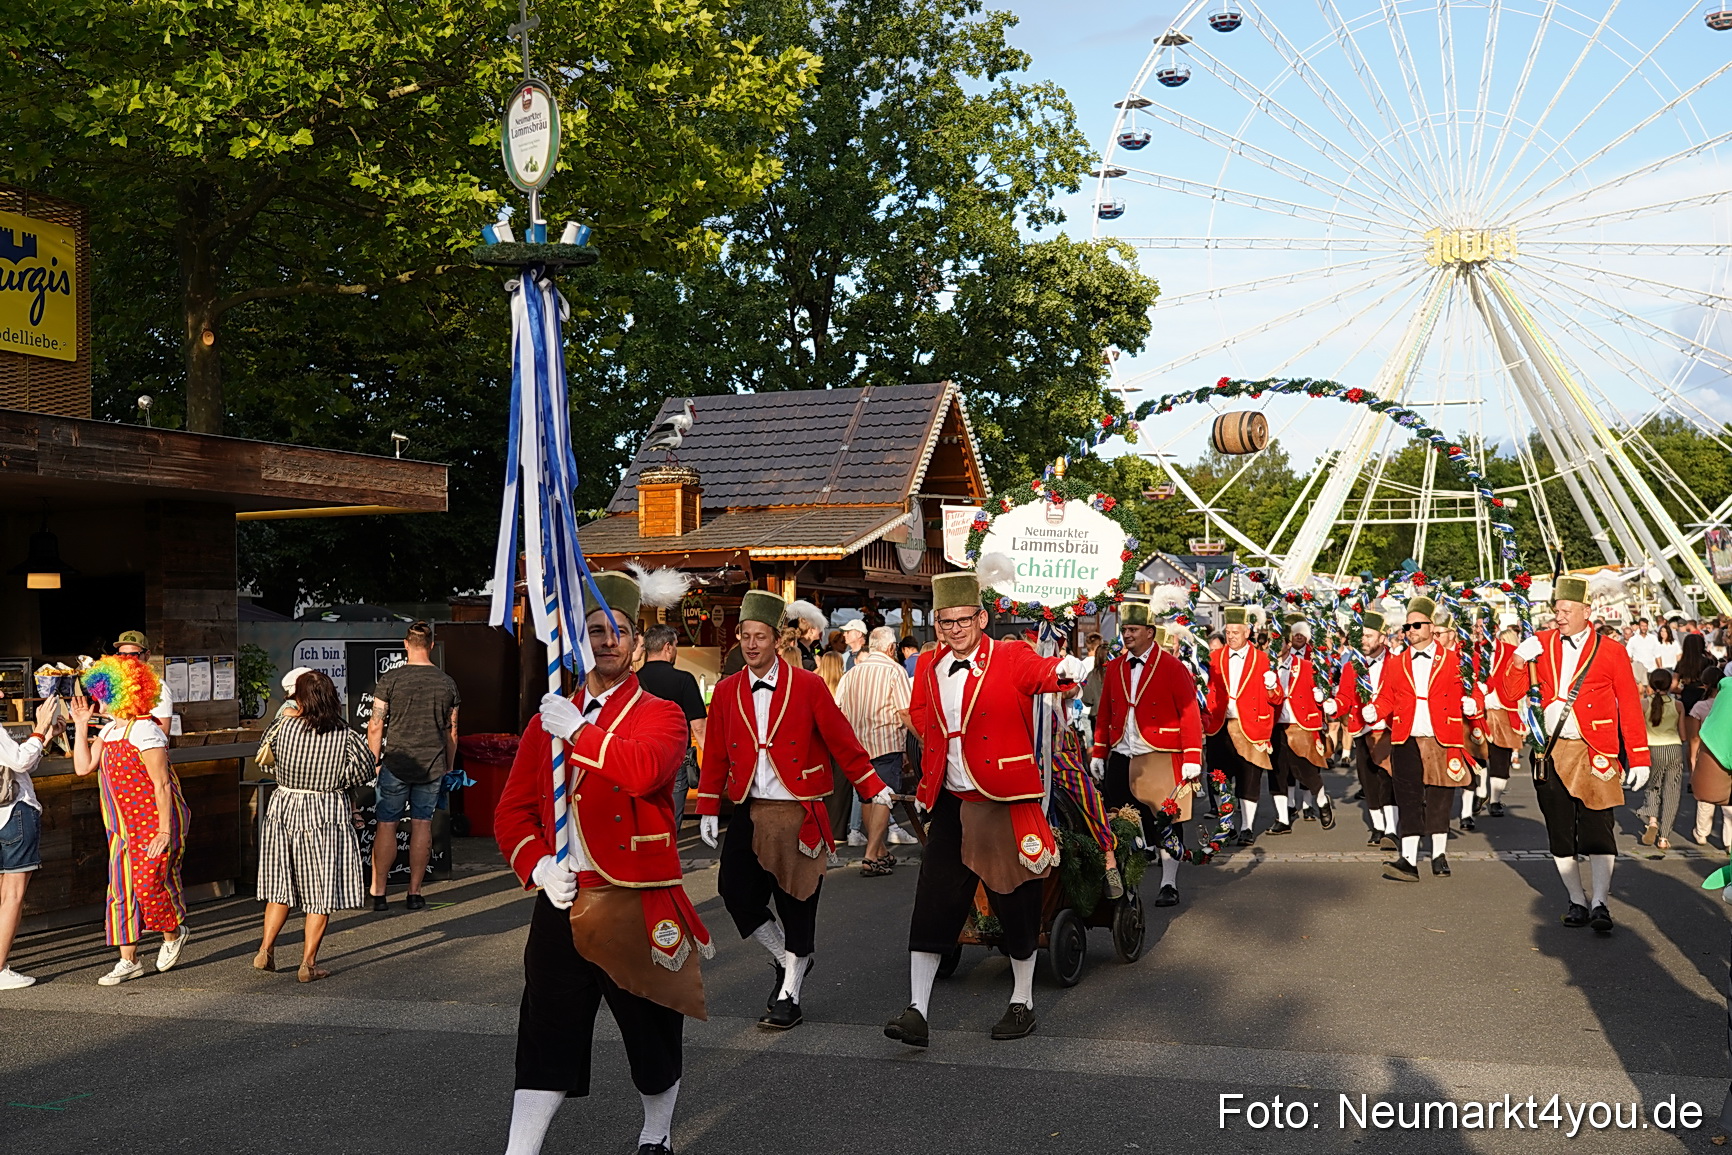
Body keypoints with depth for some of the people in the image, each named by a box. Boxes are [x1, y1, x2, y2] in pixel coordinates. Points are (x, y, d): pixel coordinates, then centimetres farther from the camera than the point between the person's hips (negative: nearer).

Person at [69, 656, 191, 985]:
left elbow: (162, 784, -18)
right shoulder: (109, 731, 10)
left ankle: (173, 933, 21)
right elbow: (83, 767, 7)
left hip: (154, 826, -9)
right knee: (121, 890, 7)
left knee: (149, 884, -8)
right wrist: (80, 726, 5)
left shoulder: (143, 732, -17)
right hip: (124, 828, 9)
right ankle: (128, 961, 14)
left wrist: (165, 831, -19)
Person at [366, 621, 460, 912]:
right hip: (433, 765, 2)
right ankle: (415, 894, 9)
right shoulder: (447, 682, 4)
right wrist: (449, 768, 19)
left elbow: (375, 727, -5)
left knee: (387, 825, 5)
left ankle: (378, 892, 6)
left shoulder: (391, 679, -5)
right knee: (422, 825, 6)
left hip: (396, 764, -2)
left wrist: (374, 763, 4)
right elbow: (452, 731, 10)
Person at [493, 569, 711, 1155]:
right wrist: (536, 865, -7)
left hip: (639, 901, -2)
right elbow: (512, 809, 9)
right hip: (562, 900, 2)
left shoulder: (660, 715, -1)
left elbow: (643, 771, -25)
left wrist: (580, 732, -23)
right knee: (546, 1036, 1)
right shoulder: (548, 720, 10)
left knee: (653, 1032, 13)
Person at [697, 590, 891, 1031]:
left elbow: (841, 741, -2)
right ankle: (785, 958, 24)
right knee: (735, 891, -2)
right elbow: (716, 755, 9)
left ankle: (789, 995, 14)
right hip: (749, 811, 4)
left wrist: (873, 788, -3)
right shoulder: (726, 692, 6)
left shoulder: (808, 685, -4)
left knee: (796, 903, 1)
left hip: (799, 813, -3)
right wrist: (708, 809, 5)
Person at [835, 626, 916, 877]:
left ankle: (881, 851, 25)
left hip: (858, 743, 6)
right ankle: (871, 857, -14)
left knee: (867, 797, 14)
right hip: (886, 741, -6)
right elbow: (905, 712, -13)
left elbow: (838, 710, 10)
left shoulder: (851, 673, 10)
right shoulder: (894, 670, -7)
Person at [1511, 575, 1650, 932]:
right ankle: (1577, 901, 18)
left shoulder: (1611, 651, 0)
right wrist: (1521, 658, -10)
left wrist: (1639, 759, -4)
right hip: (1551, 752, 3)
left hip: (1594, 755, -3)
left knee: (1596, 829, -9)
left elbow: (1630, 706, 0)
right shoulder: (1541, 645, 8)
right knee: (1560, 832, 7)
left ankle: (1600, 903, -7)